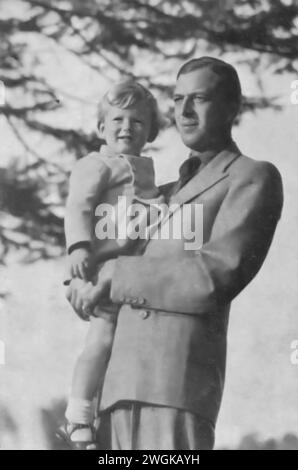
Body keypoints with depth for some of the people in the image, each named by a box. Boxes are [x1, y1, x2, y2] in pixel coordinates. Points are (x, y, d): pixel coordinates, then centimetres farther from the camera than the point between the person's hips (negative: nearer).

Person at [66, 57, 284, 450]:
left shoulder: (255, 178, 7)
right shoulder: (174, 190, 30)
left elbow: (220, 275, -9)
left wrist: (113, 275, -5)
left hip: (179, 374, -8)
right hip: (122, 378, 8)